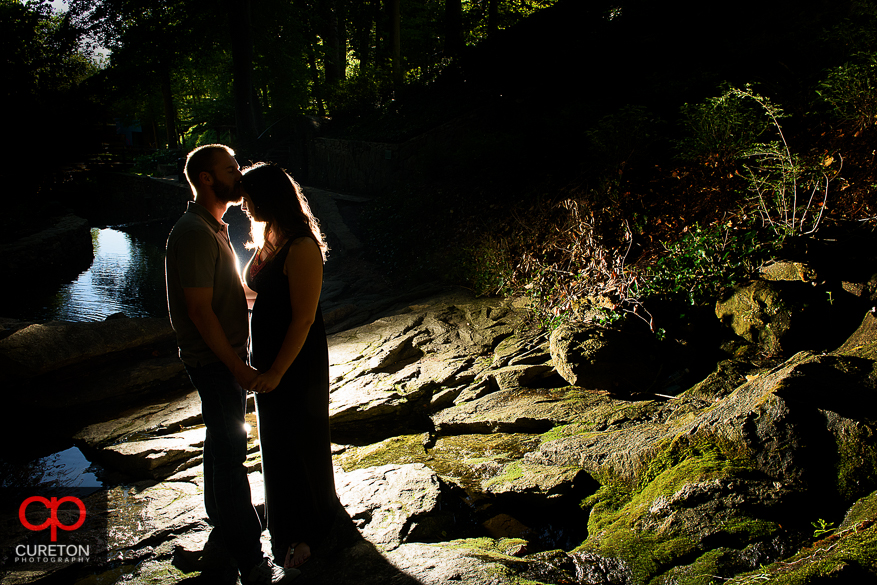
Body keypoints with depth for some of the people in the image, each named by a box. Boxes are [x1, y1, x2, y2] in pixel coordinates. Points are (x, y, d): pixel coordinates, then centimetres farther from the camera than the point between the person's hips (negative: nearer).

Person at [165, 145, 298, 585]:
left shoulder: (213, 227, 10)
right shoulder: (193, 233, -23)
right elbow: (200, 311, -24)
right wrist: (238, 367, -21)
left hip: (224, 355, 10)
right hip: (214, 361, -10)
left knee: (221, 438, 24)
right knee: (230, 448, -5)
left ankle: (221, 511, 45)